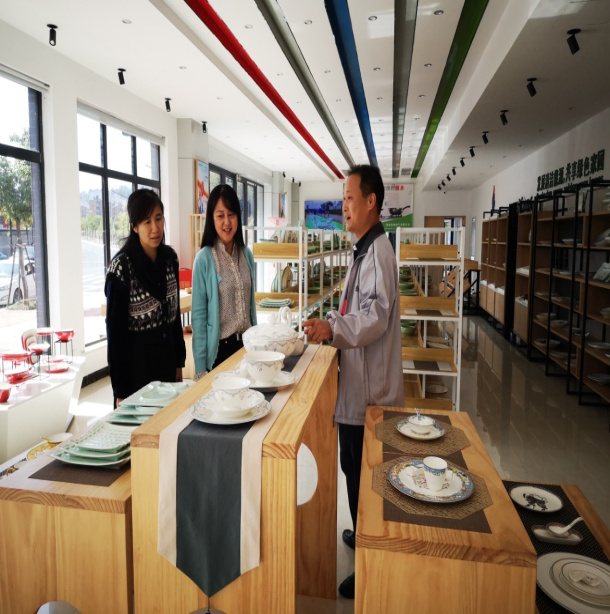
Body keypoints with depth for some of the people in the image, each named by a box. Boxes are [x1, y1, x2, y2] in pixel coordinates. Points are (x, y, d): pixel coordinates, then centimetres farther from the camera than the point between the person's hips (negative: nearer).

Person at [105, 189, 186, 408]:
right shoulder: (122, 267, -17)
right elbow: (115, 329, -14)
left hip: (166, 357, 5)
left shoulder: (170, 258, 1)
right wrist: (120, 390, -12)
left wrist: (179, 362, 10)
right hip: (135, 360, -5)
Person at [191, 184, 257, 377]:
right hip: (219, 347, -5)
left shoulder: (246, 254, 4)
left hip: (246, 343, 5)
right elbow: (198, 315, -11)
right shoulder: (204, 258, -12)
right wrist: (200, 368, -12)